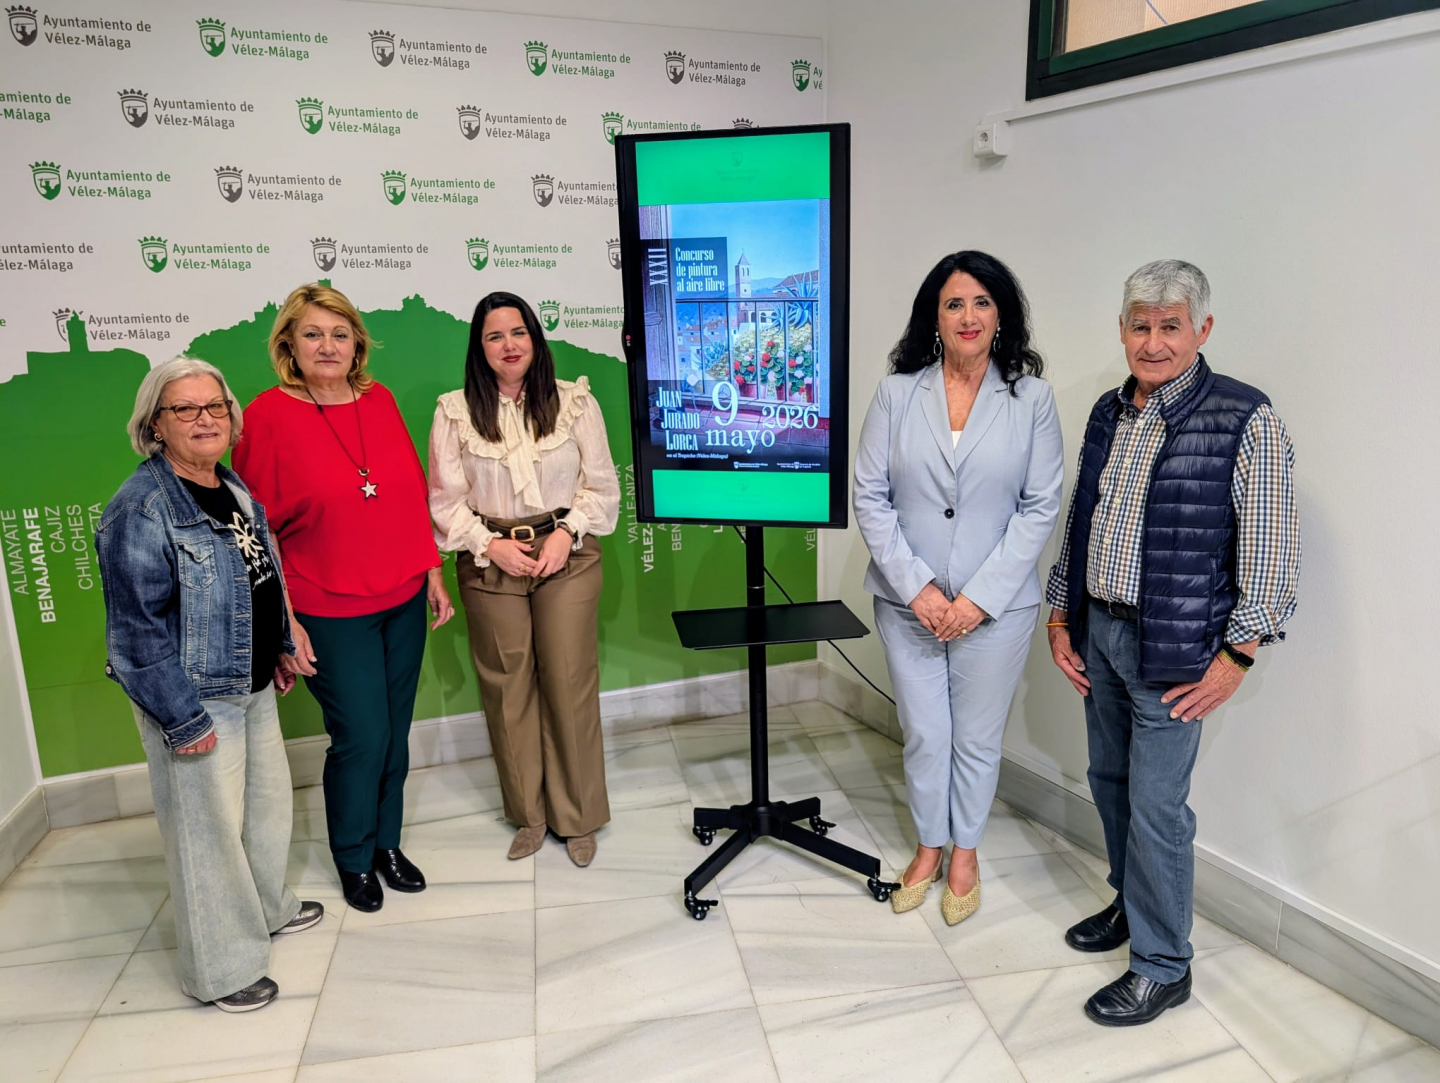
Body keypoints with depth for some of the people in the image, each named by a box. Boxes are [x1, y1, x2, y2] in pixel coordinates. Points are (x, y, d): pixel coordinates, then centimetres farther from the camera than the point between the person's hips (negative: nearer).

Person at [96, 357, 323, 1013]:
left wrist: (277, 652, 19)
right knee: (210, 827, 5)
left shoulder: (235, 489, 6)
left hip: (253, 686, 8)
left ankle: (266, 907, 47)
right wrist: (182, 719, -20)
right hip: (195, 696, -8)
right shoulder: (141, 510, -20)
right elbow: (137, 629, -21)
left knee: (268, 799, 22)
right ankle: (220, 970, 25)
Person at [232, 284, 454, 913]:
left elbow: (415, 493, 10)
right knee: (361, 736, 2)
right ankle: (353, 859, 27)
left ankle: (387, 842, 36)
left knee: (395, 731, 14)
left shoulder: (380, 401, 3)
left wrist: (432, 573, 9)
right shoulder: (269, 415, -10)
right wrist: (282, 622, -11)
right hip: (329, 613, -4)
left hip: (404, 601, 5)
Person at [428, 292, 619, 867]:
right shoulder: (455, 411, 1)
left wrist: (566, 532, -10)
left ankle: (577, 816, 19)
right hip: (490, 563, 1)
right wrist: (491, 545, -10)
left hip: (567, 557, -1)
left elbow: (601, 485, 4)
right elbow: (445, 500, 2)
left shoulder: (575, 401, 1)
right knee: (507, 689, 8)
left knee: (570, 684, 1)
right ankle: (528, 814, 26)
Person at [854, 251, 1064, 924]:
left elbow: (1040, 507, -4)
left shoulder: (1030, 398, -2)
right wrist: (917, 587, -12)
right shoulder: (897, 393, -2)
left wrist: (979, 597, -12)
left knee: (977, 737, 13)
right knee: (923, 733, 13)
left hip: (995, 607, -1)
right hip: (907, 603, 1)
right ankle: (928, 848, 36)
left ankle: (965, 853, 36)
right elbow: (869, 497, -3)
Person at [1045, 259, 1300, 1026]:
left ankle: (1161, 968, 17)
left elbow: (1273, 550, -13)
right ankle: (1131, 903, 40)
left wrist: (1236, 654, -14)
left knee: (1156, 804, -1)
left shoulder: (1244, 420, -12)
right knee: (1109, 780, 18)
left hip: (1174, 647, -6)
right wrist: (1061, 616, 11)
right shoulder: (1108, 414, 8)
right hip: (1097, 631, 7)